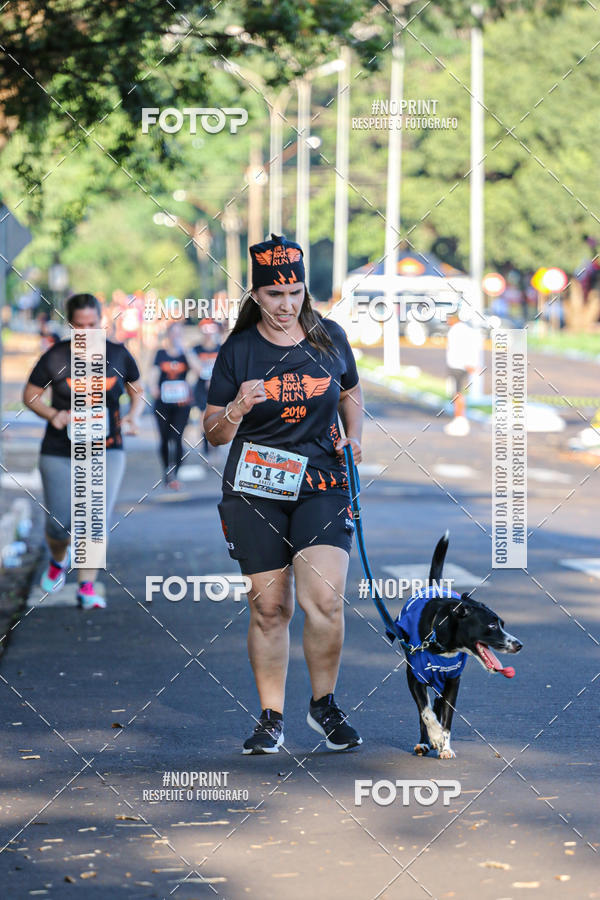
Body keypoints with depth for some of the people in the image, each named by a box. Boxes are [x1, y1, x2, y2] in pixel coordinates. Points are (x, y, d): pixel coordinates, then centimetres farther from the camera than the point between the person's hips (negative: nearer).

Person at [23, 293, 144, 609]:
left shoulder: (118, 355, 1)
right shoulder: (55, 357, -5)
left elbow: (138, 392, 15)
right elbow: (30, 395, 4)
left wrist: (133, 416, -5)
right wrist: (53, 414, -14)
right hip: (60, 452, -1)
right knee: (60, 525, 0)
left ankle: (86, 587, -1)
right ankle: (58, 560, 35)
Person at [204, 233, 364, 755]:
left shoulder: (330, 338, 4)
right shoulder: (238, 350, -1)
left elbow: (351, 394, 23)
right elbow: (214, 434, 2)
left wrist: (352, 438, 4)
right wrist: (238, 408, -19)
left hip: (322, 485, 1)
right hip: (254, 490, -1)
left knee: (325, 600, -13)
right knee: (269, 608, 1)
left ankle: (324, 706, 8)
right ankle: (271, 719, 14)